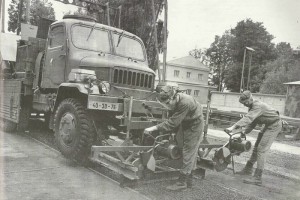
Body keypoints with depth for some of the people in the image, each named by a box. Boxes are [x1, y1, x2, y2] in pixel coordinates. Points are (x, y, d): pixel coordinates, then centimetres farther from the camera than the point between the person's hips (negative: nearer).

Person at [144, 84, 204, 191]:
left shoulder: (185, 103, -36)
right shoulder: (173, 102, -11)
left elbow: (173, 122, -37)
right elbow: (172, 119, 1)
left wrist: (155, 128, -38)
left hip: (194, 125, -8)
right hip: (185, 124, 8)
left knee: (189, 152, -5)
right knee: (190, 153, 14)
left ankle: (182, 182, 1)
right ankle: (188, 180, 24)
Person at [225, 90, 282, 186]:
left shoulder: (258, 106, -29)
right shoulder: (252, 106, 2)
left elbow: (248, 118, -43)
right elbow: (252, 122, 9)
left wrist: (233, 127, -51)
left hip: (274, 125, -10)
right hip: (268, 125, 10)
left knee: (261, 149, -15)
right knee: (256, 147, 14)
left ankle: (257, 178, -14)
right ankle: (248, 169, 27)